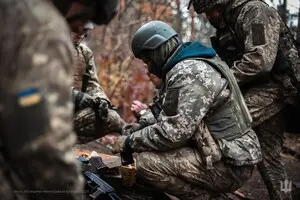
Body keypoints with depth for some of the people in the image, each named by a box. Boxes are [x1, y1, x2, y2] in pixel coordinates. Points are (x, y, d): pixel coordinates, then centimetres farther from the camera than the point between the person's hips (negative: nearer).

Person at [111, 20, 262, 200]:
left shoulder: (189, 73, -19)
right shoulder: (193, 64, 14)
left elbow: (173, 132, -24)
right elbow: (176, 121, 18)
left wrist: (129, 143, -11)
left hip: (229, 164, -10)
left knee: (147, 162, -19)